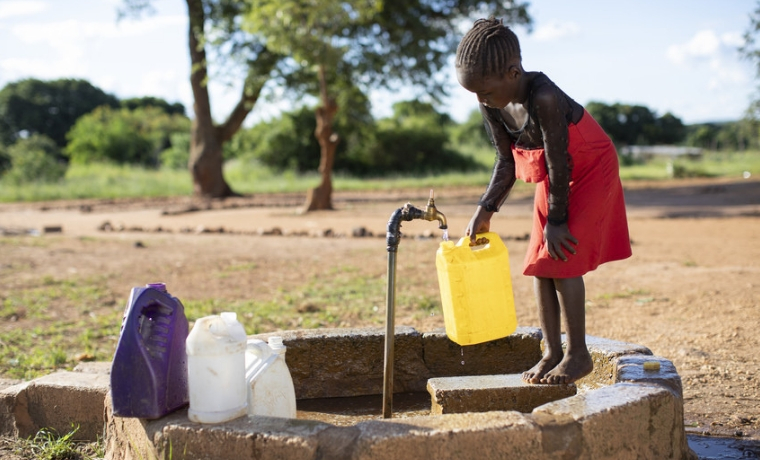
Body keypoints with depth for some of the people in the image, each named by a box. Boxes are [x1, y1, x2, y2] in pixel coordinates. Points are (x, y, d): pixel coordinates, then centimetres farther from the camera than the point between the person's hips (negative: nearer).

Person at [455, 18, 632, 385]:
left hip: (590, 172, -8)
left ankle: (578, 354, -3)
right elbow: (506, 162, -3)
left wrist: (556, 220, -19)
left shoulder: (543, 99, -34)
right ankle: (552, 351, 10)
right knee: (539, 264, 2)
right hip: (549, 178, 8)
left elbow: (558, 164, -27)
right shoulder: (493, 106, -11)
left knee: (562, 260, -13)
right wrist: (485, 210, -13)